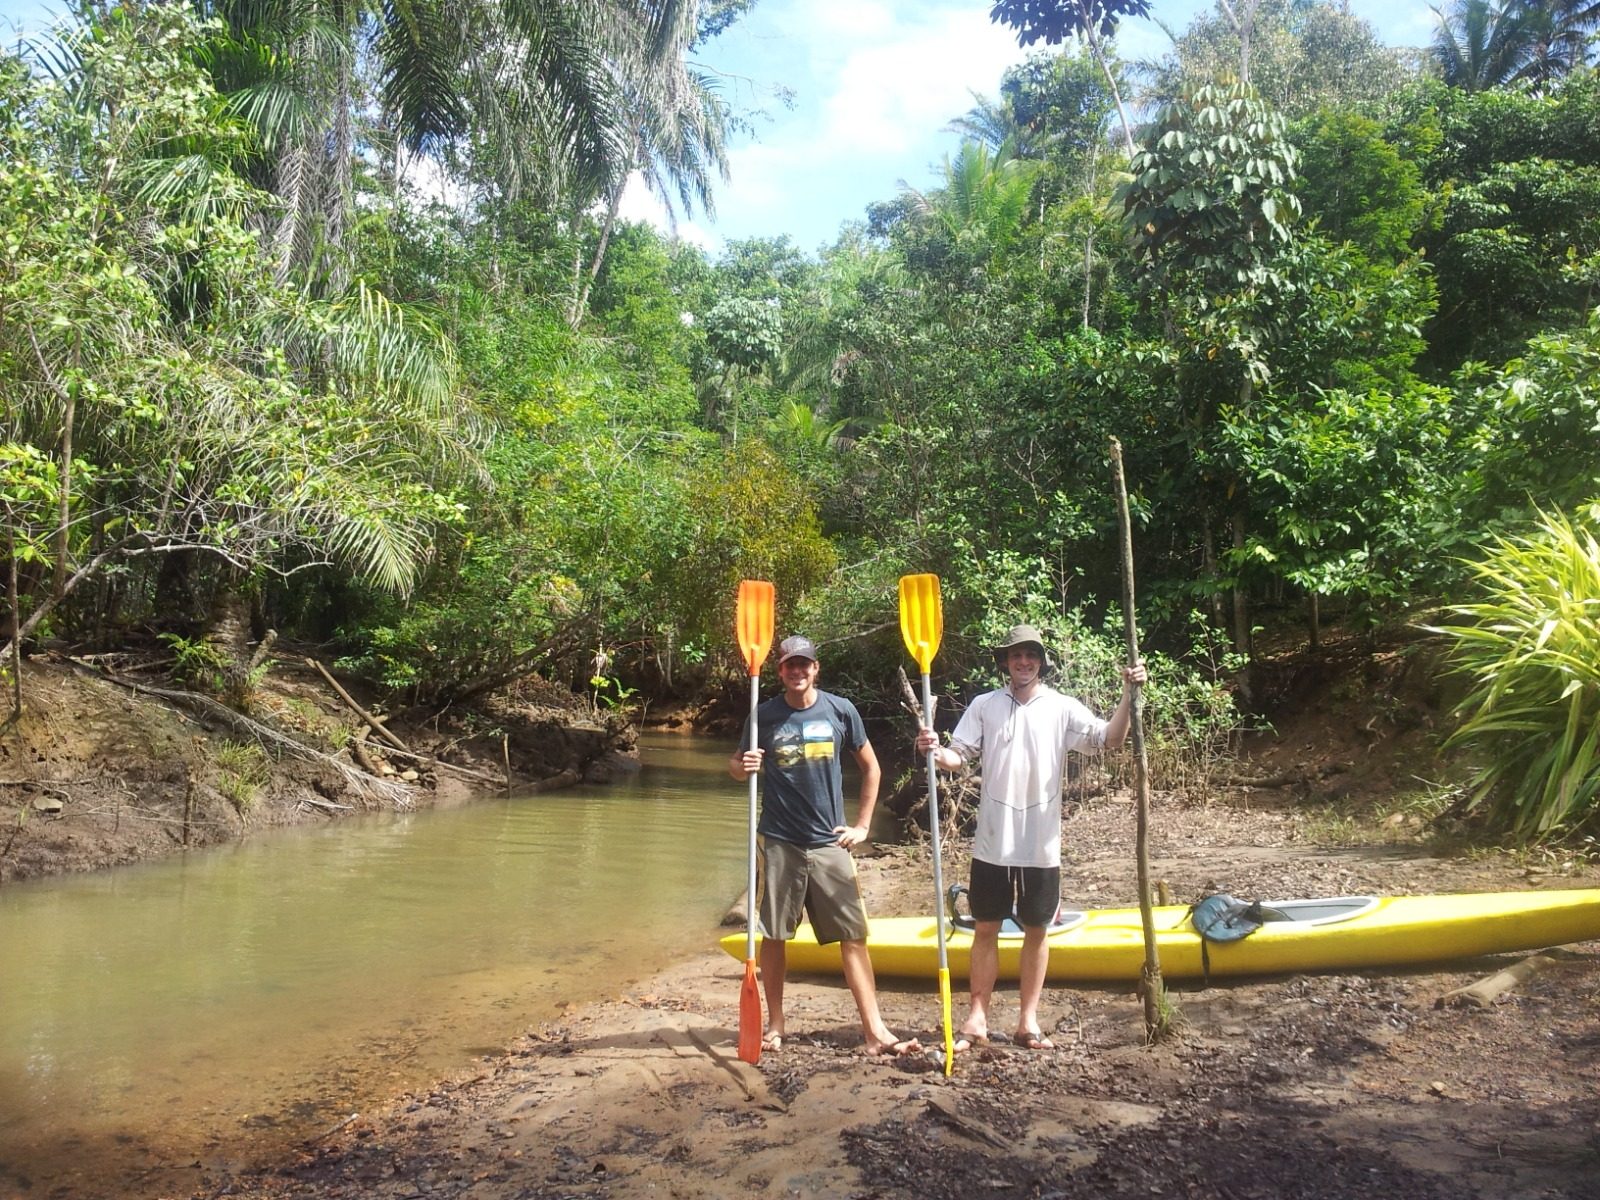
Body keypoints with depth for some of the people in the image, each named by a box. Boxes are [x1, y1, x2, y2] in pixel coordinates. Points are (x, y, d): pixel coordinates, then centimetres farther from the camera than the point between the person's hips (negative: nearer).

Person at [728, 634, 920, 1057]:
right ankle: (775, 1026, 21)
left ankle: (875, 1031, 2)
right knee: (773, 935, 6)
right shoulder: (765, 715, 1)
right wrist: (742, 766, -14)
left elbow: (871, 768, 11)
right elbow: (737, 767, 11)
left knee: (853, 935, -2)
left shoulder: (840, 710, 1)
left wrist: (862, 825, 5)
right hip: (779, 843, 0)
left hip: (829, 842, 0)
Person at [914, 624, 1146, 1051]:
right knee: (986, 928, 8)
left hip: (1041, 844, 0)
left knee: (1036, 929, 10)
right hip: (993, 842, 0)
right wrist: (936, 751, -27)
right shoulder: (984, 705, 1)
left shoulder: (1062, 708, -1)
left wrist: (1128, 695, -24)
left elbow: (1109, 739, -11)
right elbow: (958, 755, -5)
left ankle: (1028, 1020, 22)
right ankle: (977, 1019, 18)